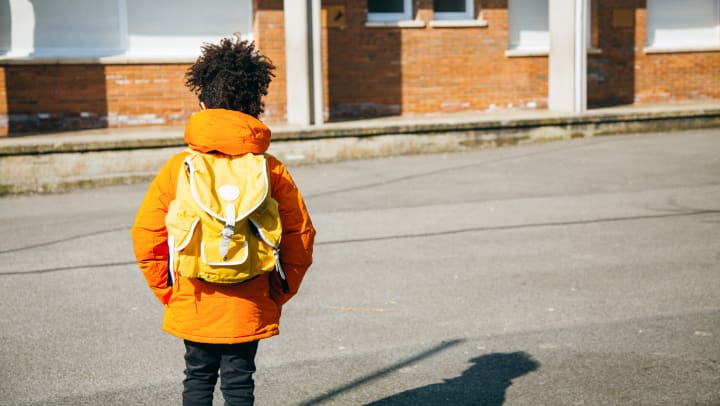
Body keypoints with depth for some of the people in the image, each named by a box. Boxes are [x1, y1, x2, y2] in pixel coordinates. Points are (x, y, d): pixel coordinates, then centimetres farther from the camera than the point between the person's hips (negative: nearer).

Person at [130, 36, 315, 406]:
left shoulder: (179, 167, -6)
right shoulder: (271, 170, -6)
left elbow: (145, 234, -6)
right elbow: (301, 234, -6)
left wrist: (167, 289, 6)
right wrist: (279, 292, 6)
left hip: (194, 305, 0)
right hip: (250, 307, 0)